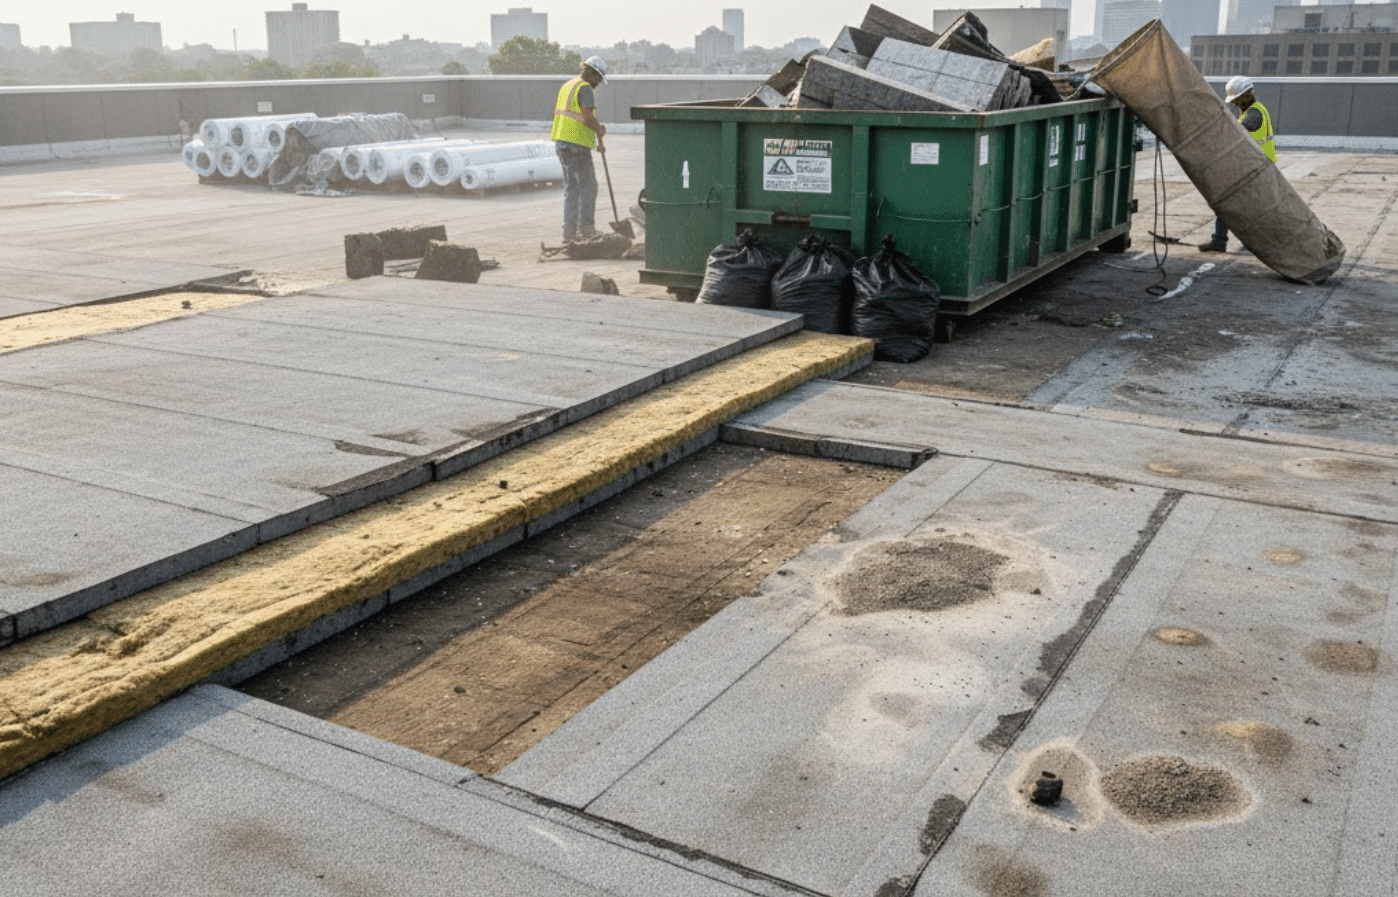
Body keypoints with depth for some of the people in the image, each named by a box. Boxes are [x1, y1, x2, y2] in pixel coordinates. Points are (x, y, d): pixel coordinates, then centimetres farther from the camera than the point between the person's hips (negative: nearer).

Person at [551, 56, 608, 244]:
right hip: (577, 145, -9)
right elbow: (587, 117, -22)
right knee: (588, 187, -1)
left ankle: (569, 232, 10)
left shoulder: (566, 86, 18)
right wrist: (600, 130, -3)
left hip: (561, 143, 9)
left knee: (571, 188, 12)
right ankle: (586, 229, 0)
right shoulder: (585, 89, -12)